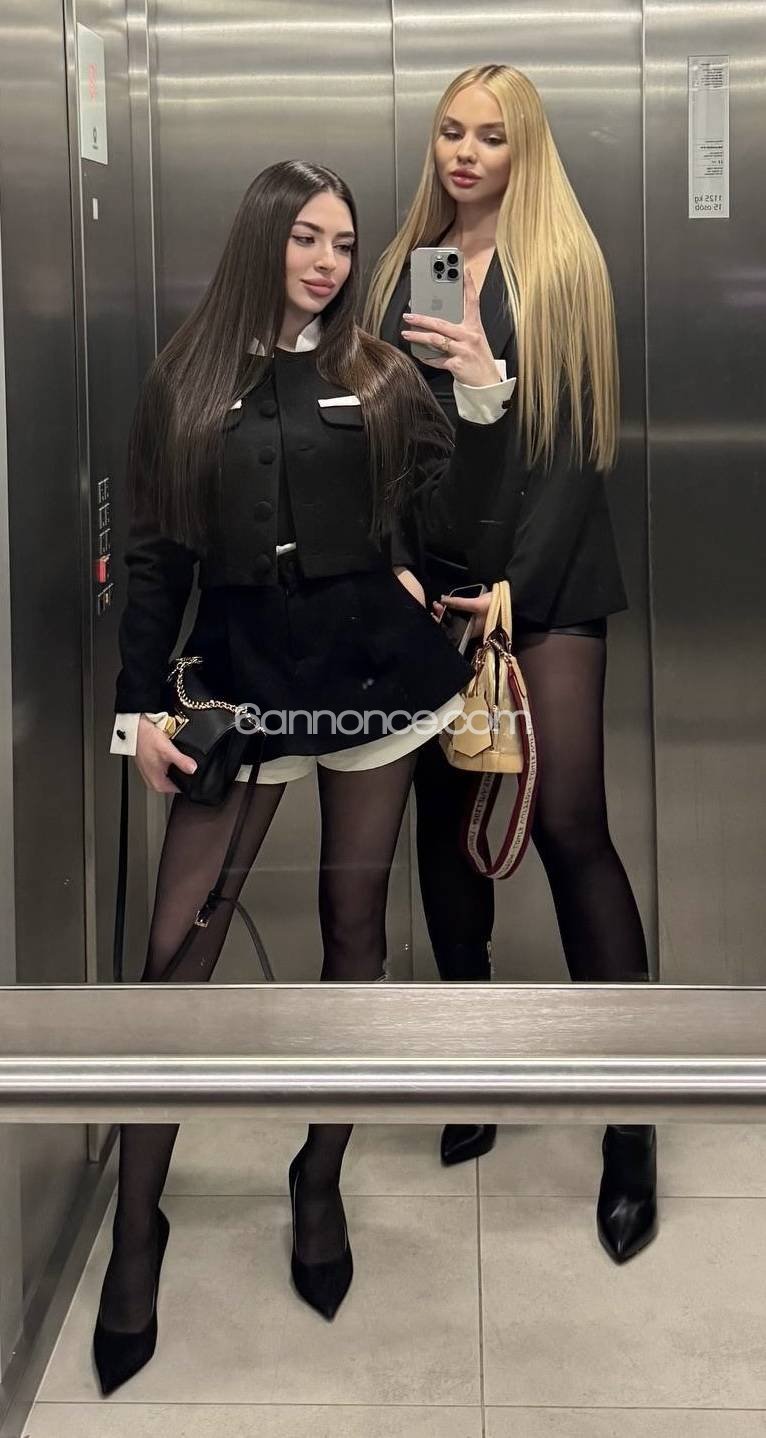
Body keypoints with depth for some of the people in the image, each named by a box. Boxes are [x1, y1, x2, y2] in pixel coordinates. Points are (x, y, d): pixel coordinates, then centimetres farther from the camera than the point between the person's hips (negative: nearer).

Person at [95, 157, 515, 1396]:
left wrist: (485, 403, -11)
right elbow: (155, 555, 5)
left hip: (370, 670, 1)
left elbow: (439, 527, 0)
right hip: (242, 675, -1)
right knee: (177, 946, -5)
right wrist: (143, 703, -1)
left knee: (354, 925, 8)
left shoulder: (381, 376, 7)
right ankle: (137, 1227, 8)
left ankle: (321, 1183, 24)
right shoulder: (185, 380, 6)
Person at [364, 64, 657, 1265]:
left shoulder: (563, 266, 0)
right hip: (430, 574, 5)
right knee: (445, 817, 8)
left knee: (569, 825, -12)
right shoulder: (403, 268, 12)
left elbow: (581, 443, -6)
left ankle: (631, 1118, -5)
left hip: (543, 575, -4)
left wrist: (517, 587, -13)